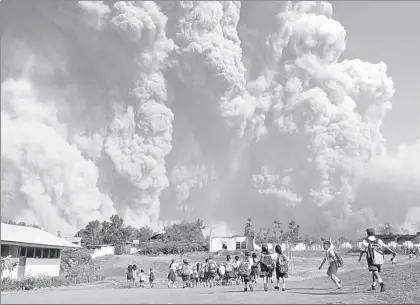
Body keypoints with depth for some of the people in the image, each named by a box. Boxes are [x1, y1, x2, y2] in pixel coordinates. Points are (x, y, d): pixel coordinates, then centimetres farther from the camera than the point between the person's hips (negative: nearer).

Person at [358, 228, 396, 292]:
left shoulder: (365, 241, 6)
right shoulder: (378, 240, 14)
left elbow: (362, 251, 11)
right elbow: (386, 246, 3)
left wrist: (360, 258, 24)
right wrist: (392, 252, -3)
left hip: (372, 258, -5)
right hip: (380, 259, 5)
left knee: (375, 272, -10)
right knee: (375, 272, 17)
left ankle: (381, 283, -32)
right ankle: (373, 286, 24)